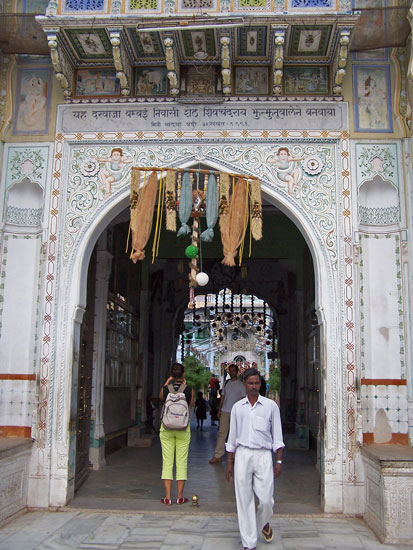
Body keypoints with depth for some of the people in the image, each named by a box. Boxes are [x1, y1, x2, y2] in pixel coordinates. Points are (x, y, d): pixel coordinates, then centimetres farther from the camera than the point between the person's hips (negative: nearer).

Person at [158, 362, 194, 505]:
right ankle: (180, 497, 11)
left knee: (167, 463, 5)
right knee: (182, 462, 7)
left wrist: (167, 383, 21)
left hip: (166, 428, 0)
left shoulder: (166, 388, -6)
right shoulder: (189, 389, -6)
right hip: (183, 428, 0)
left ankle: (168, 497, 6)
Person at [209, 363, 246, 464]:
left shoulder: (240, 384, 0)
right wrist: (219, 410, 12)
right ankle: (218, 455, -4)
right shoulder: (227, 383, 13)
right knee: (222, 432, -3)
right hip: (225, 411, 3)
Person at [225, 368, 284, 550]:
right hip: (242, 454, 1)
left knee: (266, 499, -4)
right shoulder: (237, 407, 9)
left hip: (263, 455, -1)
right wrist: (229, 463, 11)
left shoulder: (270, 406, 5)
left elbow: (277, 435, 6)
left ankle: (264, 523, 31)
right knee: (244, 499, 1)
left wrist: (279, 461, 0)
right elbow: (232, 436, 13)